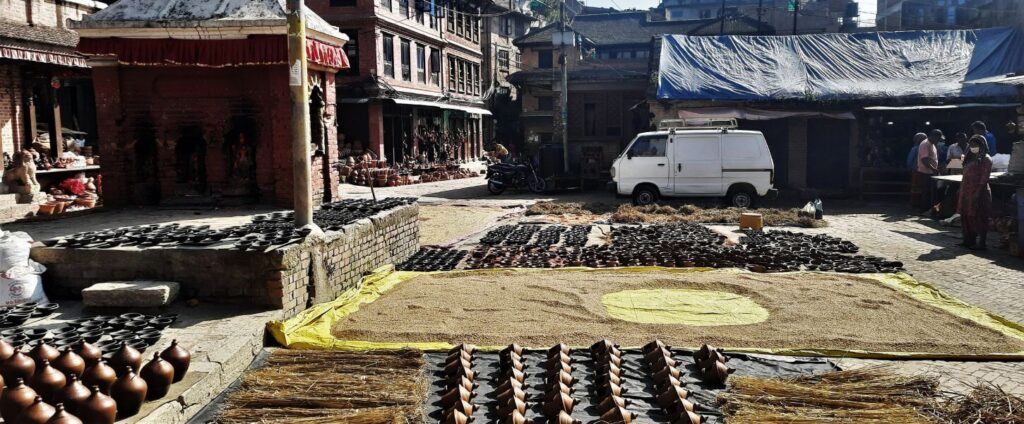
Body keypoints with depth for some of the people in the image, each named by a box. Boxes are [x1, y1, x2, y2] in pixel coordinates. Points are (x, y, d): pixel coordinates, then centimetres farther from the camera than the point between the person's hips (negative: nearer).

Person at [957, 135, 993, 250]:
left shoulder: (986, 159, -8)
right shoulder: (971, 158, 17)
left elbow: (984, 178, -14)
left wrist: (978, 192, -20)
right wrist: (961, 189, 15)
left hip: (978, 193, -9)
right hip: (967, 192, 9)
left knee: (978, 218, -5)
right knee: (966, 217, 11)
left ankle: (980, 243, -1)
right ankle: (968, 240, 19)